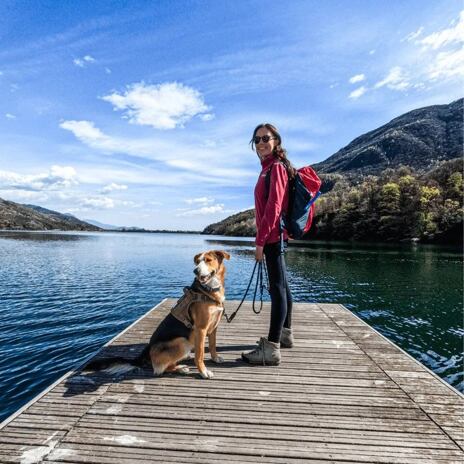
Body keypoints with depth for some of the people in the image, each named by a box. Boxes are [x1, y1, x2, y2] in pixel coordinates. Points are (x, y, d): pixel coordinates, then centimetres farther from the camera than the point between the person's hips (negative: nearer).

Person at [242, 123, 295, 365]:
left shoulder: (276, 167, -9)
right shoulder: (269, 167, 19)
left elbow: (274, 206, -19)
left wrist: (260, 240, -20)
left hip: (274, 235, -10)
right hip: (274, 235, 10)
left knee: (277, 287, -10)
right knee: (280, 284, 16)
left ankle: (271, 349, -5)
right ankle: (285, 334, 31)